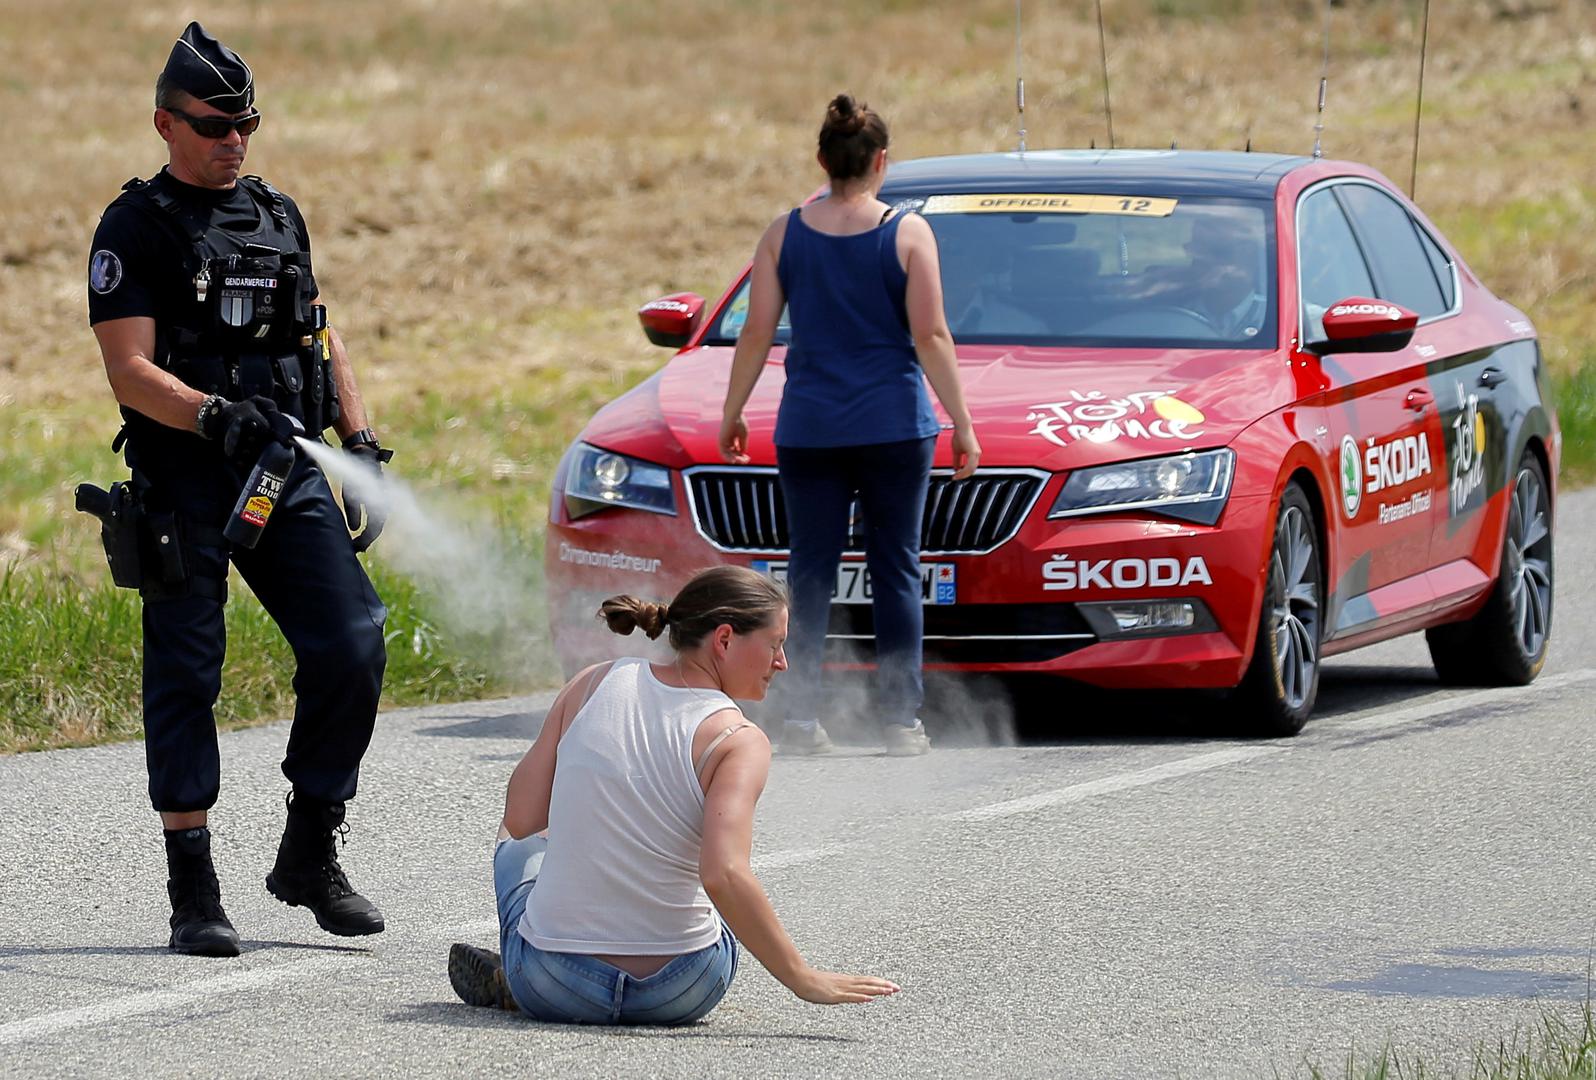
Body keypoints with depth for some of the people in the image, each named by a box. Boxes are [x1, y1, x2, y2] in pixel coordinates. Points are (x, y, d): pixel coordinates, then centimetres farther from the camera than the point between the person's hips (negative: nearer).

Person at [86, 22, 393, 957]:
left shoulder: (279, 217, 17)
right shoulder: (136, 230, -1)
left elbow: (322, 341, 22)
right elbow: (131, 370, -10)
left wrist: (362, 446, 11)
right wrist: (214, 414, -26)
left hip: (289, 477, 5)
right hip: (184, 486, -5)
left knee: (353, 649, -5)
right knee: (185, 677, -2)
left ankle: (311, 855, 10)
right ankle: (194, 889, 3)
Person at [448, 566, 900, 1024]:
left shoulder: (595, 683, -1)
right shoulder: (739, 741, -12)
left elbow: (521, 822, 2)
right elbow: (723, 877, -26)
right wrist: (803, 980, -20)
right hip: (678, 998, -3)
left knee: (518, 845, 37)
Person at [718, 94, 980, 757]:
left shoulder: (784, 235, 2)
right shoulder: (908, 234, -4)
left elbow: (757, 335, 2)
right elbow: (931, 337, -6)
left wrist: (731, 412, 13)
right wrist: (961, 422, -1)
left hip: (809, 429, 2)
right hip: (894, 427, -2)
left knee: (810, 572, 4)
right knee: (896, 570, 5)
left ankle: (801, 719, -2)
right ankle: (901, 720, 3)